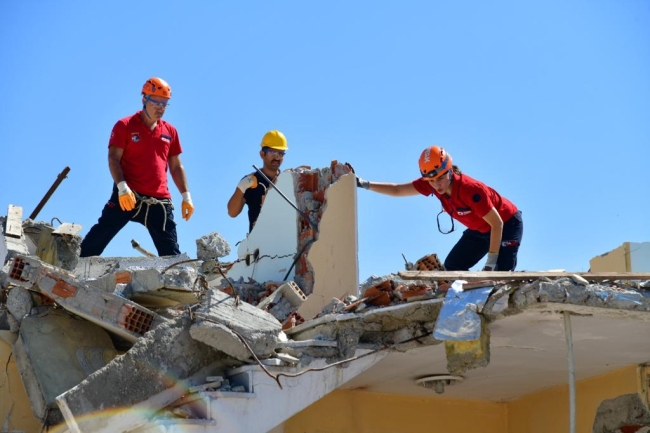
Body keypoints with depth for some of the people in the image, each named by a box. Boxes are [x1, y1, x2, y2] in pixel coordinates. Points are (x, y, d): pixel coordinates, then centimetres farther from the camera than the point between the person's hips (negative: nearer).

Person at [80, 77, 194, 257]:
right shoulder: (125, 126, 0)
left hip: (159, 202, 4)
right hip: (128, 196, -4)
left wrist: (186, 196, 11)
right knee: (98, 238, -7)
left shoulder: (170, 131, 13)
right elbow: (114, 159, -7)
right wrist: (122, 187, -21)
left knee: (171, 252, 4)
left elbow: (176, 166, 18)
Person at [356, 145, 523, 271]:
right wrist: (364, 184, -14)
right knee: (452, 266, 2)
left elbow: (497, 224, -31)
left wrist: (491, 261, -32)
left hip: (507, 224, -8)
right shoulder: (430, 184, -16)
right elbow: (397, 190, -5)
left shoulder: (471, 189, -36)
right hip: (479, 229, 8)